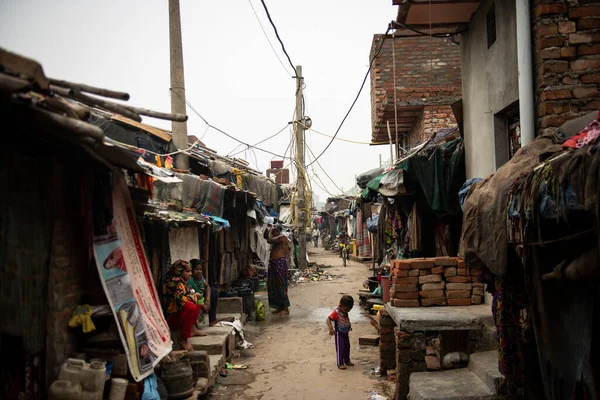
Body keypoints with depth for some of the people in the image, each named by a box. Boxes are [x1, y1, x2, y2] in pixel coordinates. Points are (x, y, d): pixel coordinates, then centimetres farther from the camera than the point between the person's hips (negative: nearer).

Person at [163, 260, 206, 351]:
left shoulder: (182, 282, 12)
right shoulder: (174, 282, -17)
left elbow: (186, 296, 29)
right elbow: (180, 299, -30)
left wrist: (194, 295, 7)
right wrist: (192, 297, -11)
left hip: (179, 313, 10)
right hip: (171, 318, -10)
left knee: (196, 304, 22)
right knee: (191, 307, -33)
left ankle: (192, 329, 8)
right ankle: (183, 339, -25)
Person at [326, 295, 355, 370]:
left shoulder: (345, 312, 1)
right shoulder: (336, 312, -23)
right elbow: (328, 319, -29)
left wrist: (349, 326, 11)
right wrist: (330, 328, -39)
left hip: (345, 333, 8)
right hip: (339, 333, -8)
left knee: (347, 347, 17)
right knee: (340, 348, -2)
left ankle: (347, 361, 31)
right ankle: (340, 364, 6)